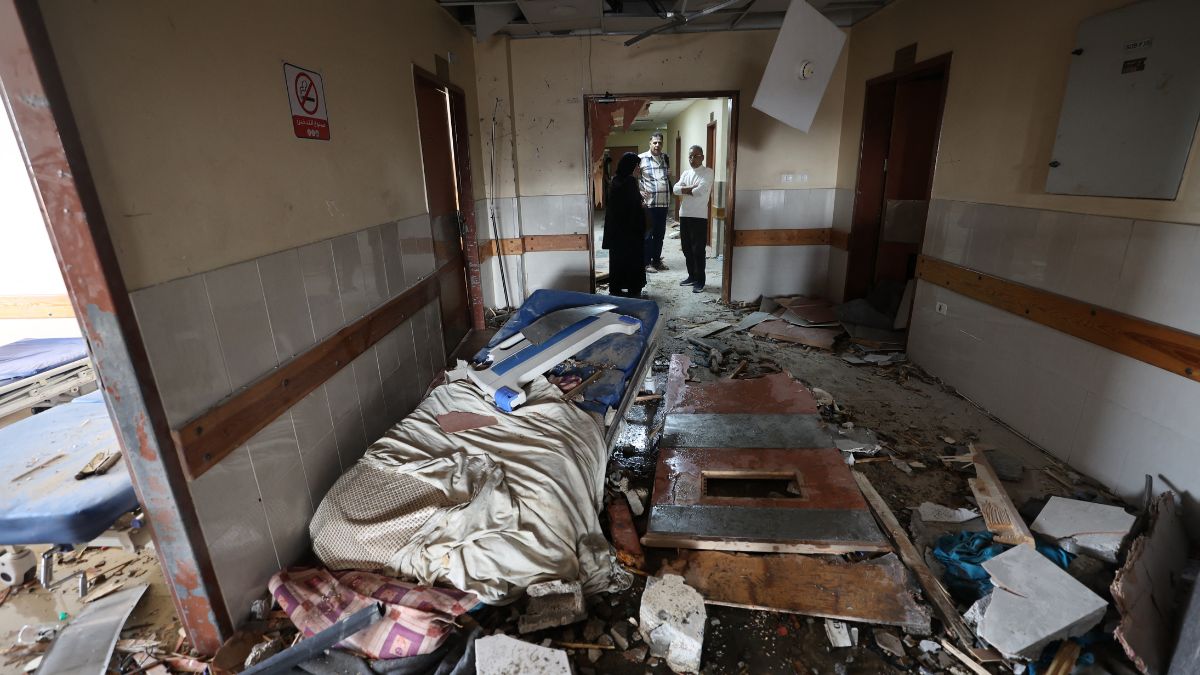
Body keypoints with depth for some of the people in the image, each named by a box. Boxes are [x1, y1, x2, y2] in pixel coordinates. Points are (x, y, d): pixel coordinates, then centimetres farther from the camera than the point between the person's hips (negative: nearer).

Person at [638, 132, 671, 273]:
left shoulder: (667, 158, 10)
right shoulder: (641, 158, -6)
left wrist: (670, 192, 13)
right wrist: (639, 191, -9)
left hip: (663, 202, 5)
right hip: (648, 202, -5)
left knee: (660, 232, 11)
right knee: (648, 233, 0)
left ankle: (657, 260, 21)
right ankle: (646, 262, 8)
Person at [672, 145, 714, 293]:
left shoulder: (708, 172, -4)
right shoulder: (686, 173, 14)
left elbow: (701, 191, -19)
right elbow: (675, 189, 0)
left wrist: (685, 190, -4)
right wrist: (692, 188, -13)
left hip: (699, 216, -6)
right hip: (684, 215, 7)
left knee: (698, 249, -4)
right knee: (686, 248, 12)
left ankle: (700, 281, 4)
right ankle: (692, 276, 24)